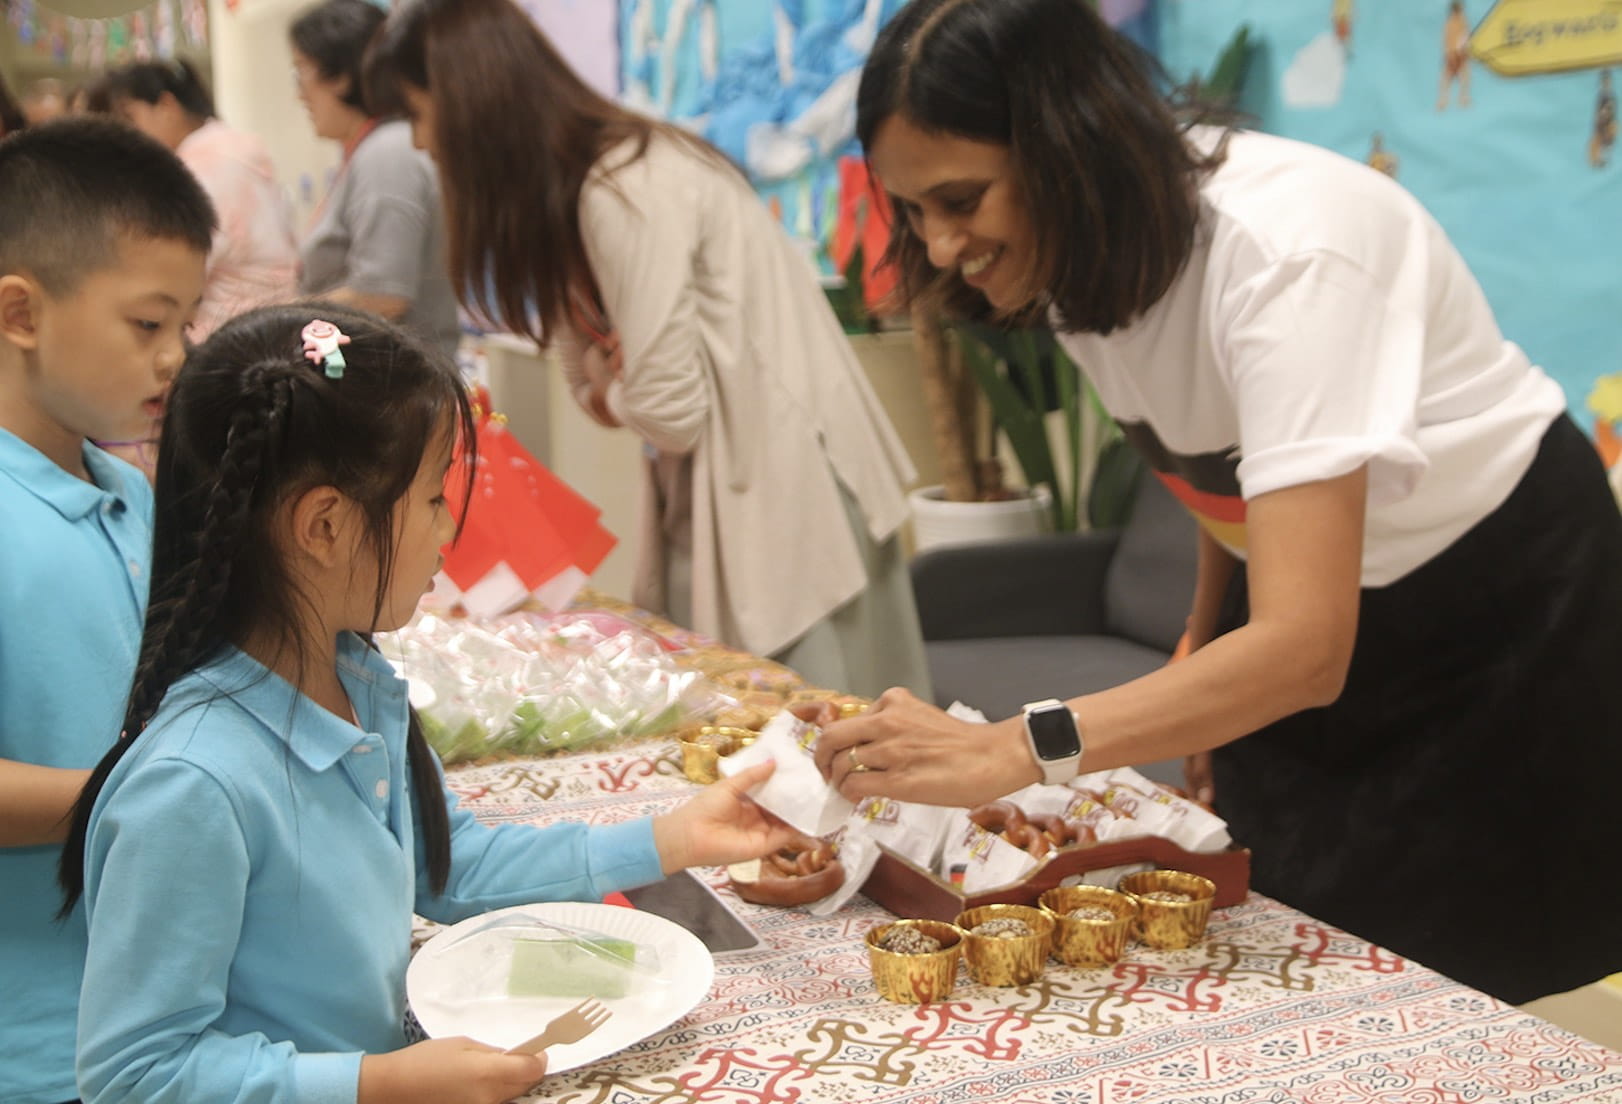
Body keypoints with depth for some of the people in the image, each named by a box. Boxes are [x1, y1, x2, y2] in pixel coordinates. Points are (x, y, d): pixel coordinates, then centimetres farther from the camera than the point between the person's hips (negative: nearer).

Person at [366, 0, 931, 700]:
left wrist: (606, 387, -2)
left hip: (784, 487, -9)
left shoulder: (625, 195, -21)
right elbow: (595, 386, 12)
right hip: (706, 486, 9)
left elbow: (669, 410, -21)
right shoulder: (566, 190, 9)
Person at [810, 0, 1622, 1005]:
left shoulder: (1282, 252, -34)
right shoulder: (1081, 257, -10)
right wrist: (1200, 645, -2)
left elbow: (1304, 649, -41)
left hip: (1502, 598, -6)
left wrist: (1011, 752, -49)